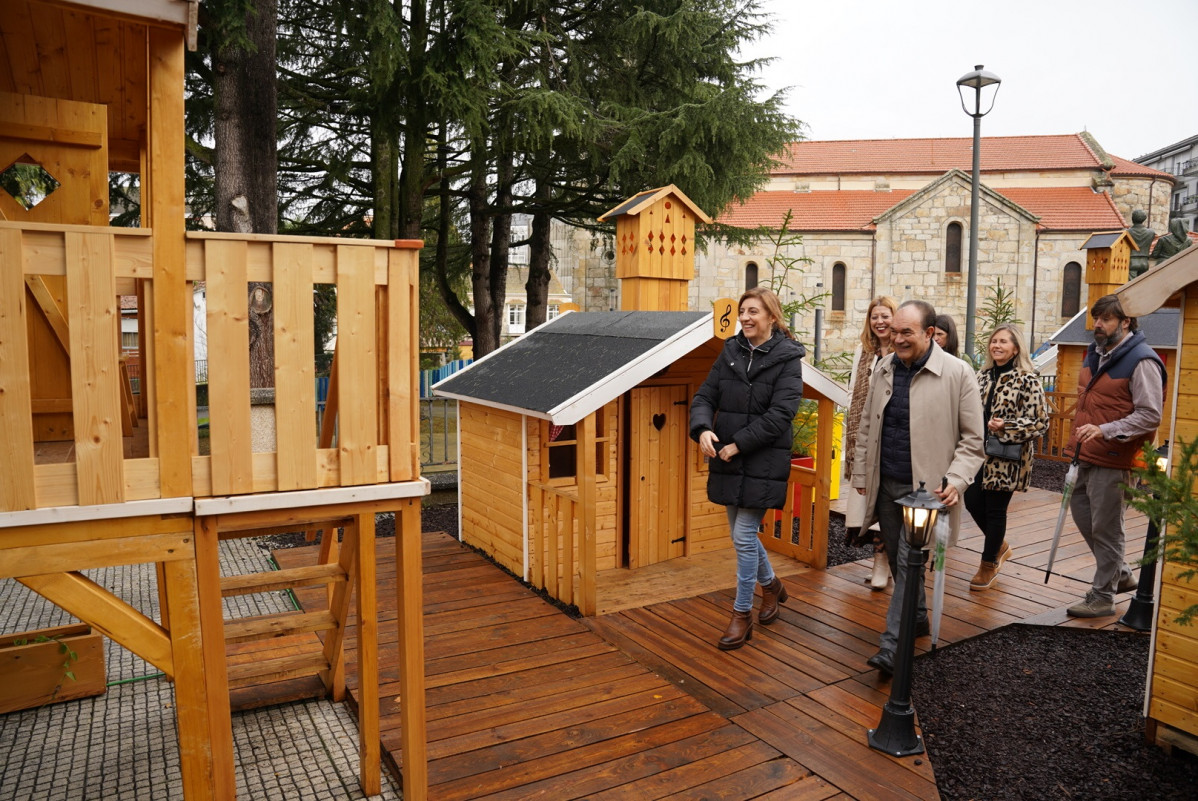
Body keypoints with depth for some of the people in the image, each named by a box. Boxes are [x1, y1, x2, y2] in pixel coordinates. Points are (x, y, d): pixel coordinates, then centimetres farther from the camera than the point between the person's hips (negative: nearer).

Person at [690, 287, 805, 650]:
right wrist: (702, 429, -16)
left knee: (743, 535, -5)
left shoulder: (787, 359, -6)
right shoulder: (731, 351, 8)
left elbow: (779, 414, -15)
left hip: (762, 462, -5)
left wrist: (738, 443, -18)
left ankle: (742, 614, 12)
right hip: (728, 460, 5)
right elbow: (705, 396, 4)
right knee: (743, 532, 16)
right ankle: (771, 585, 42)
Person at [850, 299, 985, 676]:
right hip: (886, 485, 6)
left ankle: (892, 646, -6)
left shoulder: (957, 373, -9)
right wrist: (861, 473, 14)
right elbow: (867, 426, 15)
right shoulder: (884, 369, 6)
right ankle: (918, 618, 38)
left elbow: (972, 438, -5)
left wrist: (956, 480, -18)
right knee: (898, 560, 16)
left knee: (909, 562, -10)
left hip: (926, 488, -5)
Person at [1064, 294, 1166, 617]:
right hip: (1087, 455, 9)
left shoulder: (1142, 361, -15)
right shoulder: (1095, 353, 11)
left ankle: (1103, 596, 13)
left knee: (1105, 528, 0)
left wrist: (1104, 430, -27)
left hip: (1113, 460, -9)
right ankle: (1120, 574, 36)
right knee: (1080, 510, 18)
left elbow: (1150, 416, -19)